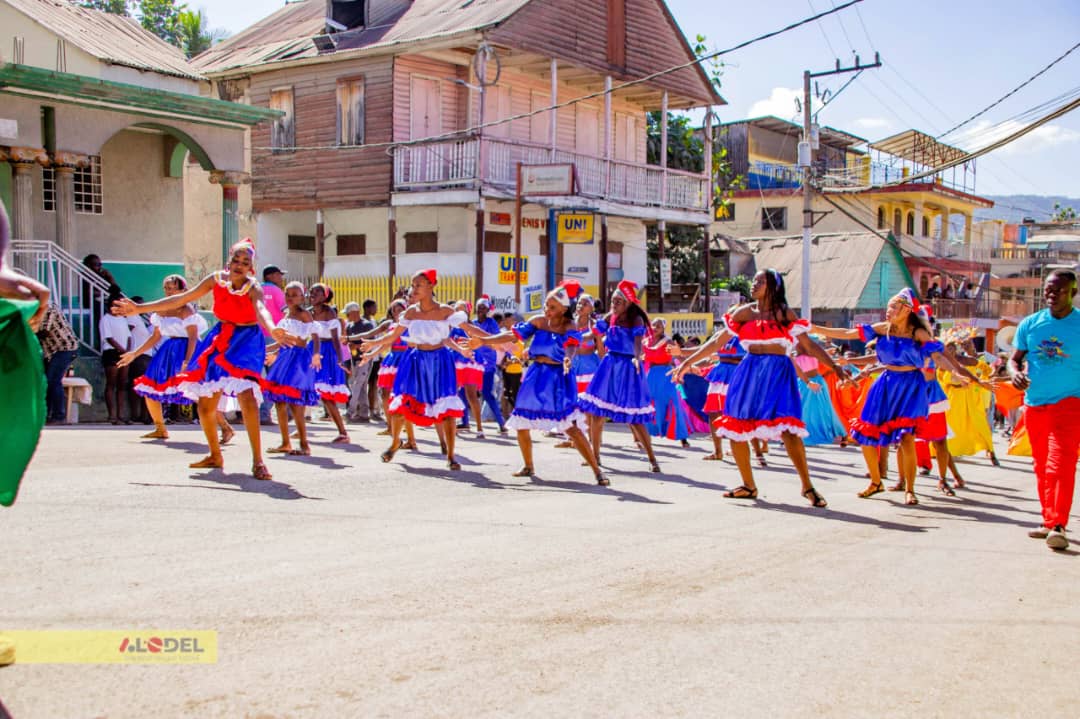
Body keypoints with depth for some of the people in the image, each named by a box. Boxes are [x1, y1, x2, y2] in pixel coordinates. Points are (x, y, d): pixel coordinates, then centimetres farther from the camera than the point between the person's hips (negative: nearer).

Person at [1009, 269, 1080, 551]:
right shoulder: (1030, 324, 6)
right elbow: (1015, 358, 11)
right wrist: (1015, 373, -11)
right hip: (1034, 404, 4)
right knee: (1042, 466, 11)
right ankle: (1049, 521, 22)